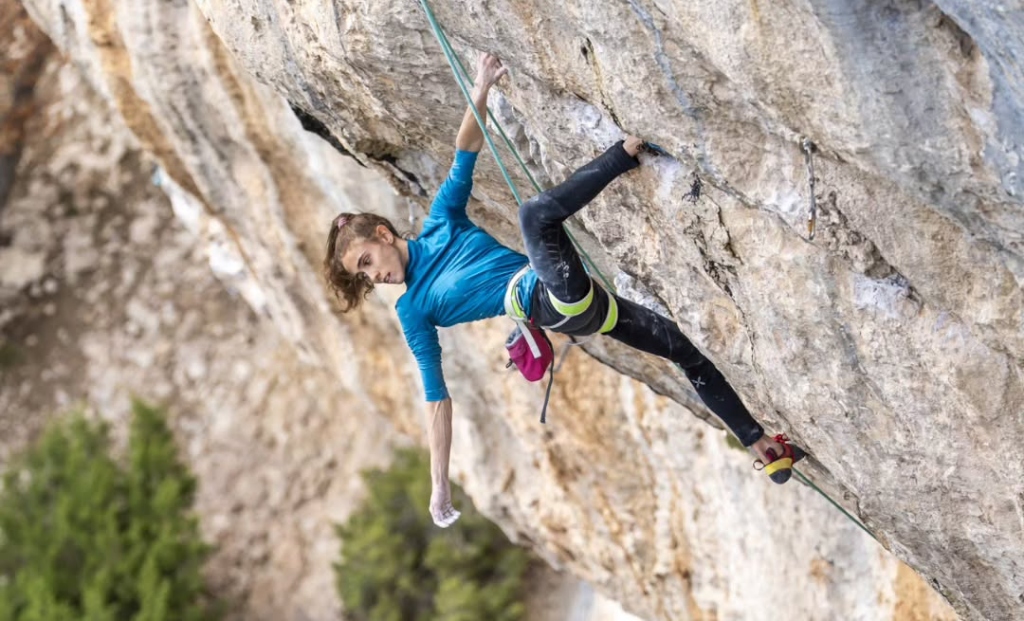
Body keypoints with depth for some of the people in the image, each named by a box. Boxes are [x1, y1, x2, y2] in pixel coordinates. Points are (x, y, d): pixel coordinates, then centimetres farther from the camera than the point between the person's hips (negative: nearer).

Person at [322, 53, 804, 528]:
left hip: (562, 291, 2)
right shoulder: (412, 312, 10)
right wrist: (439, 486, 1)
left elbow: (467, 150, 14)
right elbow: (436, 400, 7)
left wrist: (480, 92, -3)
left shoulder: (440, 221, 15)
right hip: (550, 309, -2)